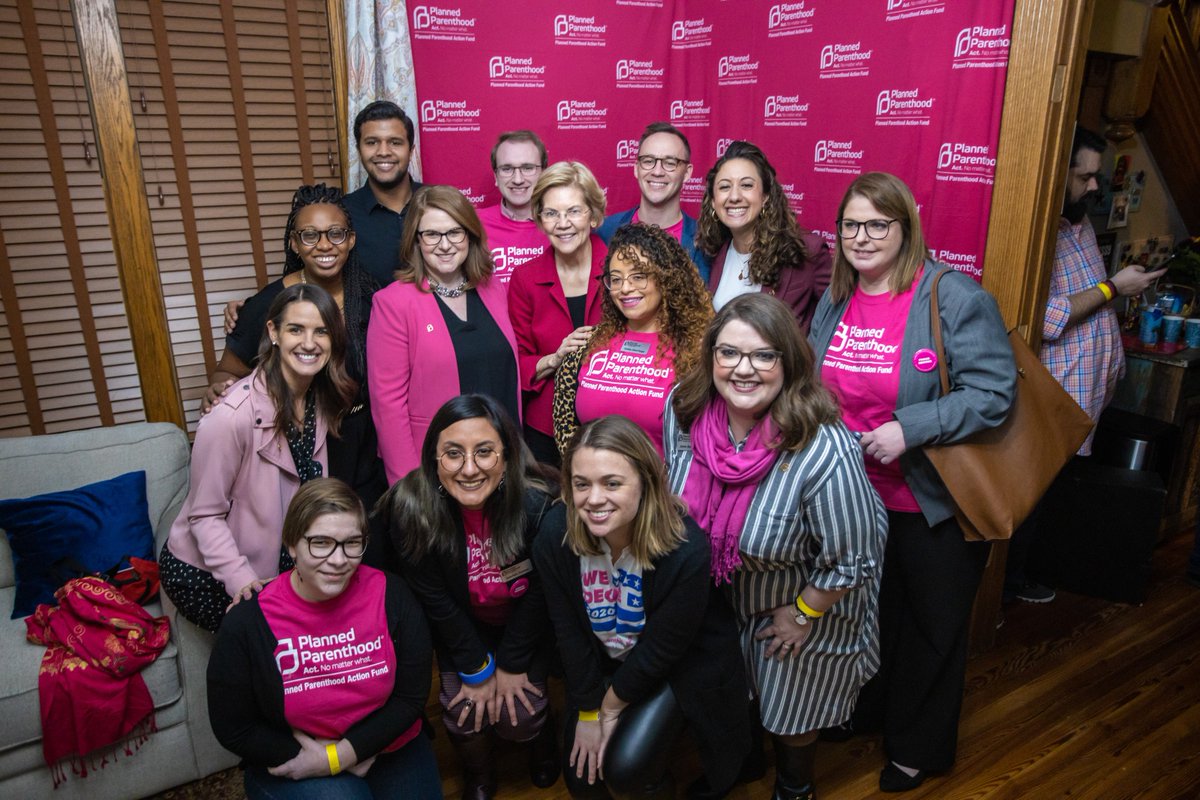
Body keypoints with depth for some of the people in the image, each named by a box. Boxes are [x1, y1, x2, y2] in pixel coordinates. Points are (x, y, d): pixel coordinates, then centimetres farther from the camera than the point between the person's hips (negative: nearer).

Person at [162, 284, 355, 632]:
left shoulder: (324, 400, -7)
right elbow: (205, 515, -20)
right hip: (203, 573, -6)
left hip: (276, 567, 6)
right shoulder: (233, 415, -29)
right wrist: (241, 580, -31)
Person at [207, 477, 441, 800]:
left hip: (391, 749, 3)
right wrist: (310, 759, -13)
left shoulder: (392, 595, -13)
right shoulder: (246, 623, -15)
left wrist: (337, 756, -14)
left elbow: (411, 697, -7)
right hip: (292, 766, -2)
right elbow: (234, 731, -6)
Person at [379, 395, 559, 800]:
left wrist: (511, 665, -10)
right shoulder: (411, 508, -28)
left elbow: (537, 592, -16)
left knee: (518, 717, -11)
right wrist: (477, 669, -12)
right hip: (460, 628, 1)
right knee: (464, 713, -13)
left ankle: (539, 736, 29)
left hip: (525, 627, -1)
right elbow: (436, 599, -16)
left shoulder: (537, 504, -31)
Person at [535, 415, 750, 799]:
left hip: (681, 669, -3)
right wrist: (588, 711, -6)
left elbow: (660, 650, -21)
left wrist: (610, 706, -10)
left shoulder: (686, 549, -34)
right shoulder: (555, 534, -24)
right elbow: (568, 630, -11)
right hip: (601, 662, 4)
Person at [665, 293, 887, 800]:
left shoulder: (824, 450, -39)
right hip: (718, 590, 4)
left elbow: (850, 560, -25)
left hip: (802, 601, -4)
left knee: (790, 708, 23)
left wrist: (803, 613, -13)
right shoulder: (683, 408, -23)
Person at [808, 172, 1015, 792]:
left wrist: (909, 428, -30)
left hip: (933, 505, -5)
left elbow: (992, 392, -22)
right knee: (868, 612, 25)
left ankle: (919, 747, 39)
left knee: (931, 626, 16)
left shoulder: (954, 297, -17)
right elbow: (817, 386, 13)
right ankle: (863, 711, 50)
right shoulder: (834, 300, 2)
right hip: (855, 498, 5)